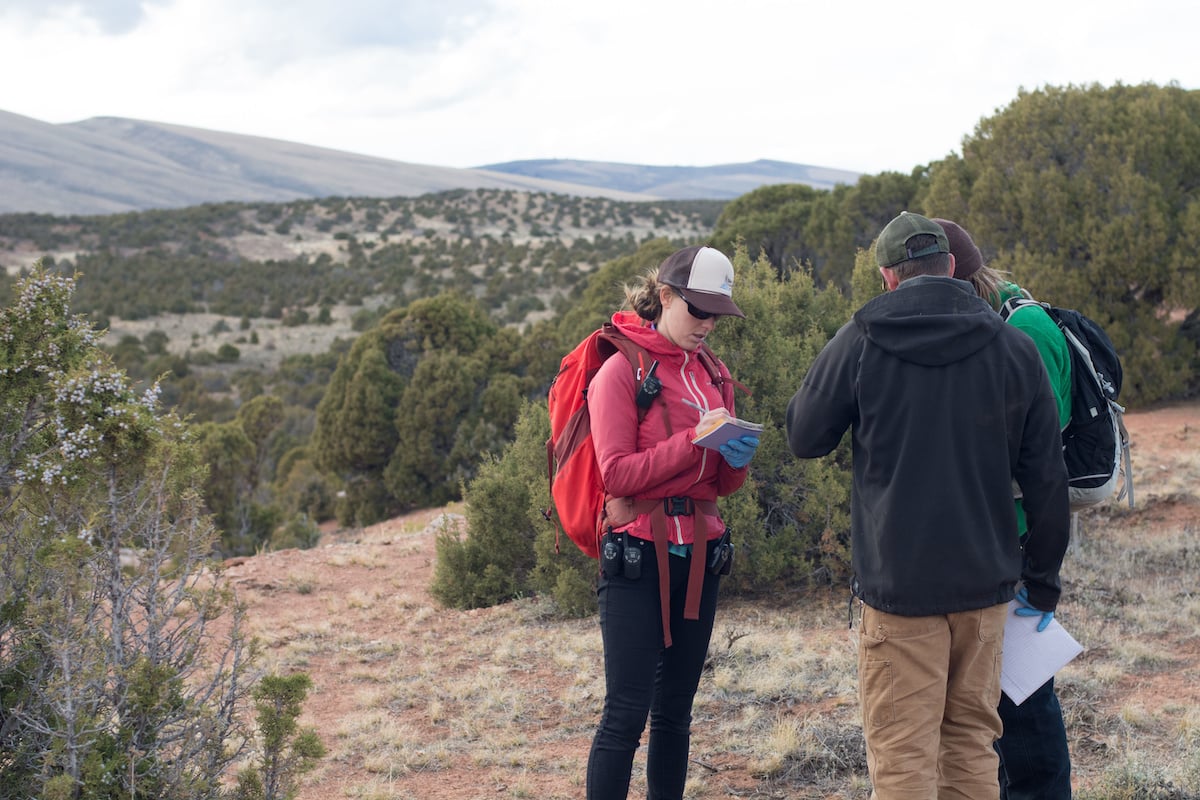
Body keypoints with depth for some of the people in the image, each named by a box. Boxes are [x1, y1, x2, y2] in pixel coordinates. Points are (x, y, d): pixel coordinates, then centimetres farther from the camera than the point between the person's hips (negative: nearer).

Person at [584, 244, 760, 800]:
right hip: (639, 557, -6)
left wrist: (737, 457, -6)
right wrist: (695, 440, -20)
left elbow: (723, 484, 16)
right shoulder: (622, 370, -6)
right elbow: (617, 473, -14)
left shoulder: (711, 371, 14)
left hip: (699, 556, 6)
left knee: (675, 711, 11)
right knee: (627, 713, -7)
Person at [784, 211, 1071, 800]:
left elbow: (803, 437, 3)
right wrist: (1042, 574, 15)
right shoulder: (1014, 346, 1)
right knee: (971, 741, 15)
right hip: (985, 581, 3)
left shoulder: (860, 340, -7)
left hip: (897, 582, -3)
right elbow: (1046, 479, 4)